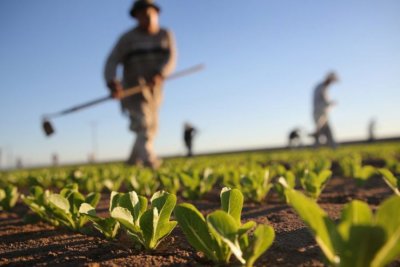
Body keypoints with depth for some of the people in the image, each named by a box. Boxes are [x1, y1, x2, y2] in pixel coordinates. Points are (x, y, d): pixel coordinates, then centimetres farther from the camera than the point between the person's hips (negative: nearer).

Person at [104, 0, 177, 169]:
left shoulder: (165, 35, 7)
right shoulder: (128, 38, -3)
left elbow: (171, 58, -8)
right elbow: (112, 62, -11)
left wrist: (159, 74, -29)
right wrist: (112, 84, -30)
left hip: (154, 90, 5)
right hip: (133, 89, -4)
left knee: (151, 128, 12)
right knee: (142, 124, -21)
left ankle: (133, 161, 28)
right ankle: (149, 160, -32)